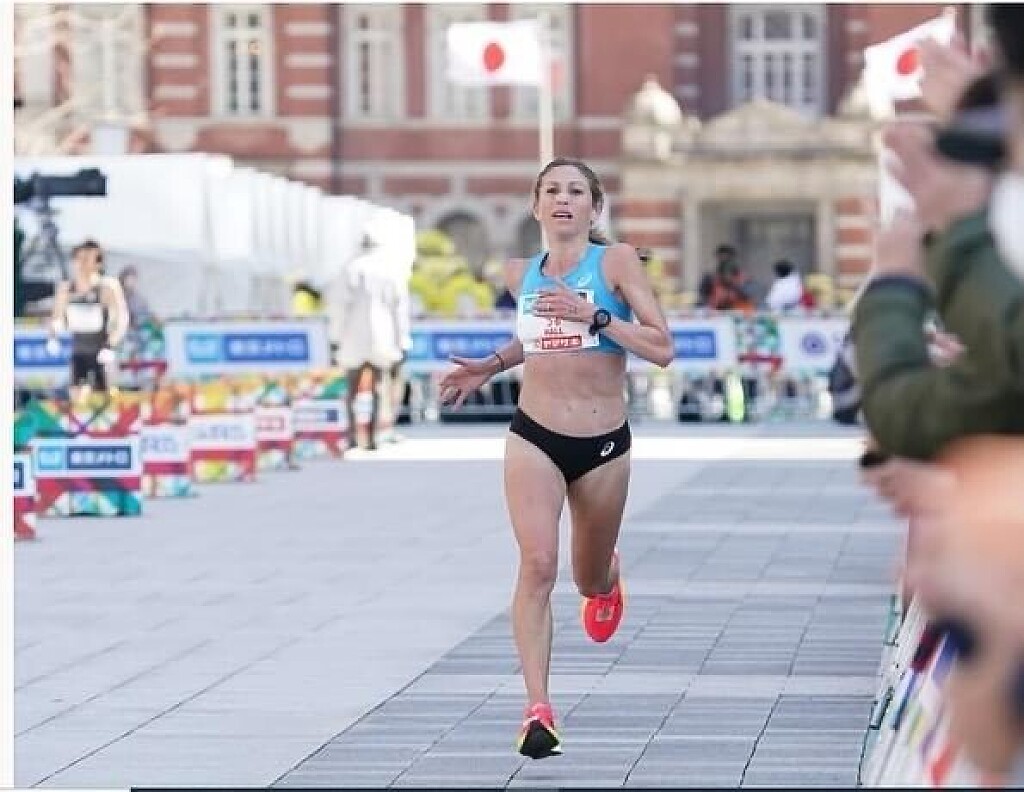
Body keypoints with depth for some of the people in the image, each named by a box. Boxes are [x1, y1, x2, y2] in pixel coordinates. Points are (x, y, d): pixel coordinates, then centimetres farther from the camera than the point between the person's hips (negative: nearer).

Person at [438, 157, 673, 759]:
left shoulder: (616, 261, -6)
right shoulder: (522, 275, 7)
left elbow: (662, 349, -13)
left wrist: (592, 315, -21)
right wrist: (493, 365, 13)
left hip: (604, 445, -1)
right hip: (535, 438, 1)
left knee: (590, 579, 16)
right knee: (538, 564, -19)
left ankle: (607, 576, 56)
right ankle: (539, 711, -22)